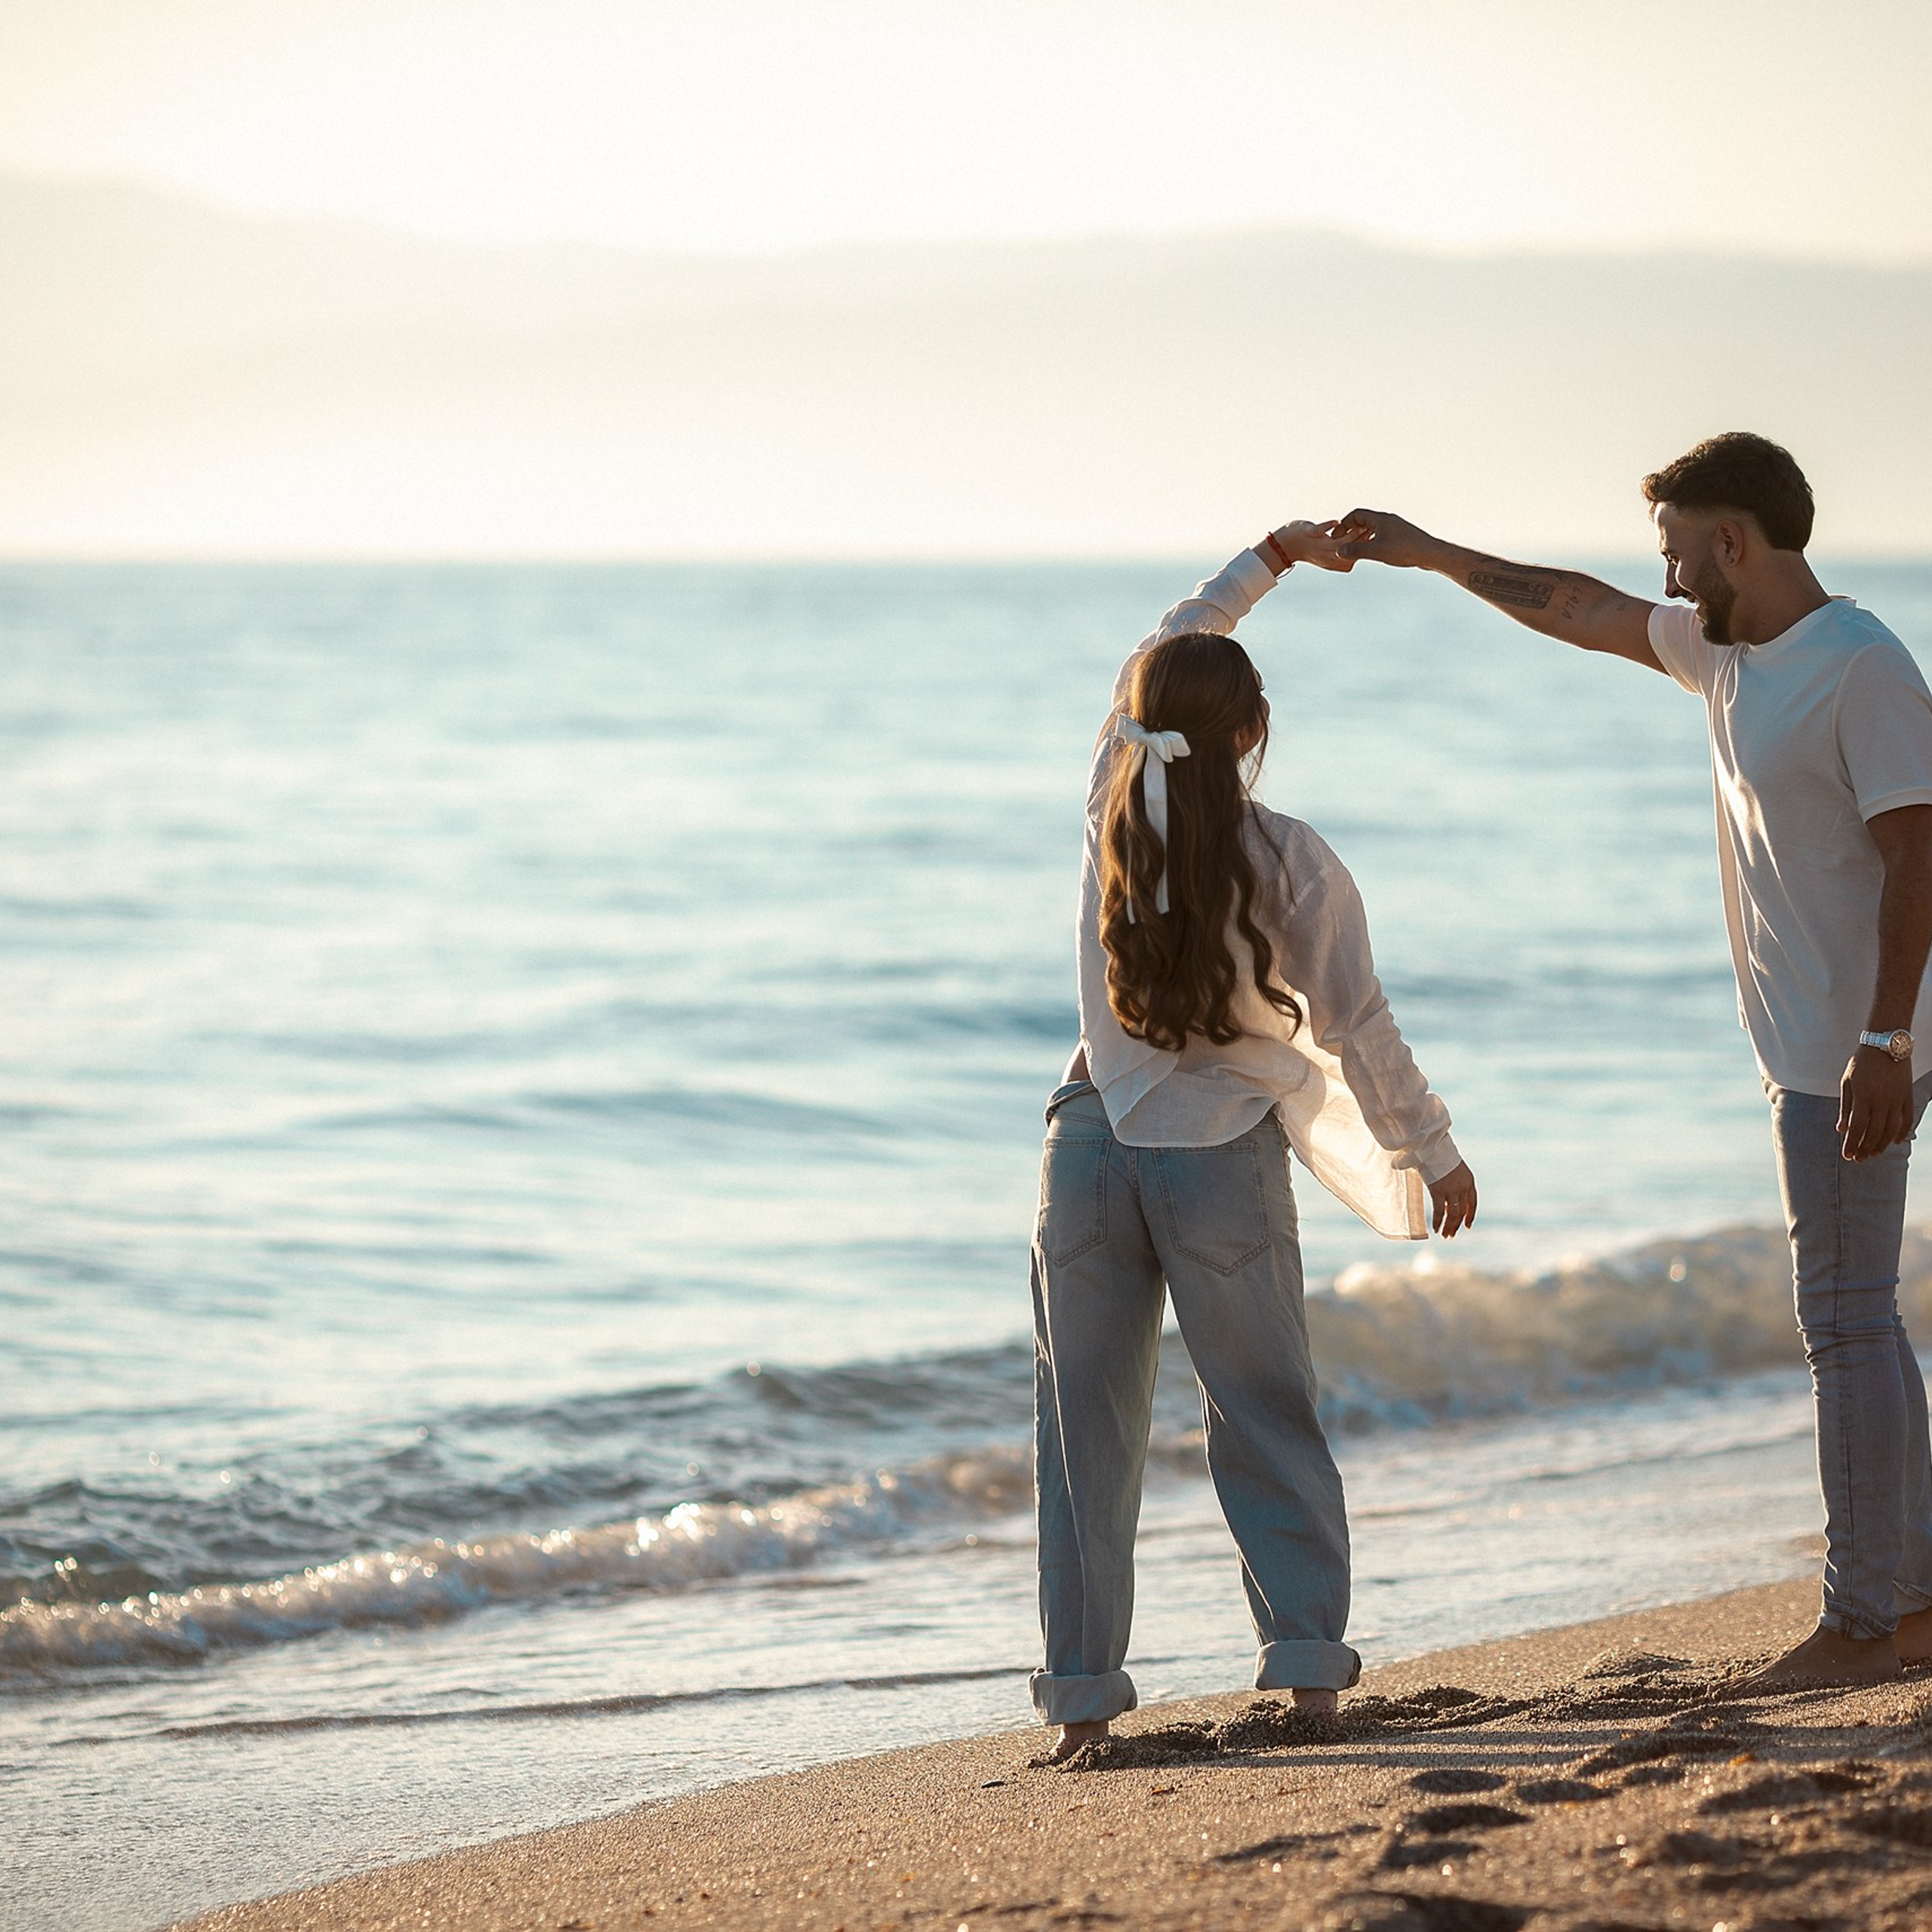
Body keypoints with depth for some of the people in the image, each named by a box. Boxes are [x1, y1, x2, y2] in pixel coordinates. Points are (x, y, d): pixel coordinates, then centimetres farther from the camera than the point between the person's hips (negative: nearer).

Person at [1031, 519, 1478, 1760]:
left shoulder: (1114, 810, 1)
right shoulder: (1292, 863, -9)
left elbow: (1151, 668, 20)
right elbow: (1356, 1027, -5)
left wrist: (1266, 563, 29)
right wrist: (1431, 1149, 8)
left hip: (1094, 1151, 2)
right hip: (1224, 1165, -2)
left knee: (1088, 1424, 6)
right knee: (1266, 1420, 10)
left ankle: (1082, 1689, 4)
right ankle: (1307, 1658, 7)